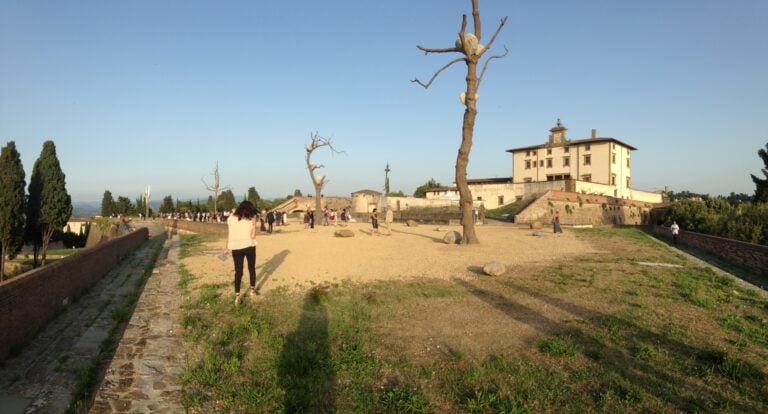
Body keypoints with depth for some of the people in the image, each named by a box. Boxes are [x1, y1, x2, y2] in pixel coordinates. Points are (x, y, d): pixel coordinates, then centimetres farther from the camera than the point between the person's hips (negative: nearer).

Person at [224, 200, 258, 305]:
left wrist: (227, 247, 15)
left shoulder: (230, 218, 2)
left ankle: (237, 295, 3)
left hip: (235, 248, 1)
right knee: (251, 268, 19)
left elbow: (228, 235, 3)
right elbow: (253, 235, -9)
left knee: (238, 272, 8)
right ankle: (252, 289, 34)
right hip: (249, 246, -1)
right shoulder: (252, 218, -4)